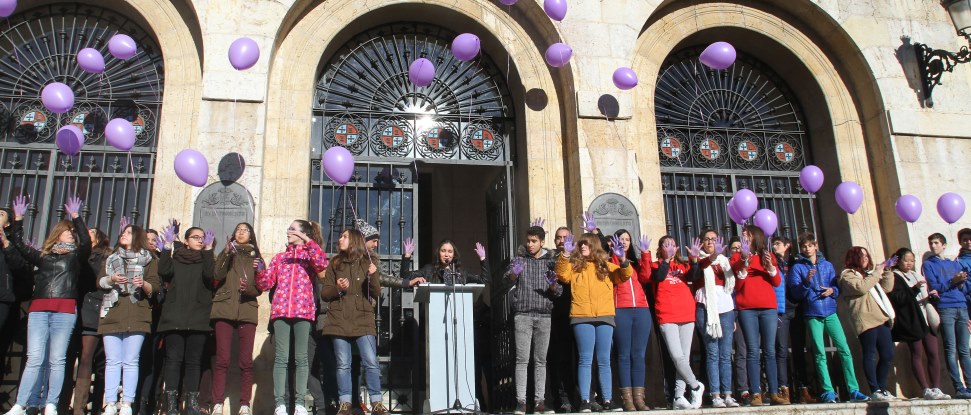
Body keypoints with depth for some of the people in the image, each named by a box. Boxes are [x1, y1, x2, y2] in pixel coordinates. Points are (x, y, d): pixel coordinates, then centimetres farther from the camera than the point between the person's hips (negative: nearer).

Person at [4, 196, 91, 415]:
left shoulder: (75, 256, 14)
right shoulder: (42, 256, 20)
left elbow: (86, 243, -4)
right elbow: (18, 243, 19)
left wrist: (76, 217, -4)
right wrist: (18, 218, 13)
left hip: (65, 311, -1)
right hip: (38, 309, 1)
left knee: (57, 360, -2)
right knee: (34, 359, -5)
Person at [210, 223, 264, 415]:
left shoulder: (256, 258, 18)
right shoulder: (226, 253, 18)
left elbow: (260, 288, 9)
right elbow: (218, 276, -2)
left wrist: (248, 289, -11)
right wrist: (227, 254, -14)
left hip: (247, 311, 1)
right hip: (224, 309, 0)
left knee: (246, 361, -5)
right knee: (222, 358, -9)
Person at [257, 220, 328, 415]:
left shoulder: (310, 255, 13)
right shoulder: (280, 257, 23)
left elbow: (322, 264, -12)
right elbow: (266, 283, 16)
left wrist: (307, 241, -15)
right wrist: (260, 271, -4)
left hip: (303, 311, -3)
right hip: (281, 311, 3)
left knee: (301, 358, -2)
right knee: (281, 358, -3)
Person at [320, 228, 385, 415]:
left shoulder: (367, 263, 8)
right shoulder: (334, 264, 12)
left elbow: (376, 294, 3)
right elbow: (324, 293, 9)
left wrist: (373, 276, -15)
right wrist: (337, 288, -11)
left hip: (363, 320, -1)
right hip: (340, 320, 2)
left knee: (371, 363, -8)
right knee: (343, 365, 2)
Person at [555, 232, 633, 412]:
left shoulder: (606, 266, 16)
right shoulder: (574, 265, 12)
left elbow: (625, 276, 8)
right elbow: (563, 275, -5)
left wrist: (623, 260, -10)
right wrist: (566, 254, -17)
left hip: (605, 317, 2)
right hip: (582, 317, -2)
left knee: (604, 361, 4)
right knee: (585, 359, -5)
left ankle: (607, 401, 7)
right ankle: (585, 400, -4)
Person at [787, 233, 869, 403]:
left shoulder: (827, 265, 15)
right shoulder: (797, 268, 4)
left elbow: (837, 286, 17)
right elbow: (796, 293, -4)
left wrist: (832, 290, -6)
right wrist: (806, 281, -21)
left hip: (830, 312, 3)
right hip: (813, 314, -3)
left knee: (845, 350, -5)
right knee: (820, 354, -3)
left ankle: (854, 390, 0)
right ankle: (828, 392, 2)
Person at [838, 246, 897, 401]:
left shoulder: (868, 273, 29)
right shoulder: (847, 274, 2)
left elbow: (887, 287, 24)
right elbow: (861, 287, -15)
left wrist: (887, 271, 13)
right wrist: (876, 273, -7)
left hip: (881, 319, 8)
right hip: (865, 320, -8)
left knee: (888, 355, 6)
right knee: (870, 355, -9)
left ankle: (882, 389, 15)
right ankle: (875, 391, -9)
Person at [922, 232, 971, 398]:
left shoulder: (955, 264, 21)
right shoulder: (928, 264, 8)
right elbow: (934, 288, -4)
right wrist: (953, 281, -15)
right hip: (944, 309, -4)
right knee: (951, 350, -7)